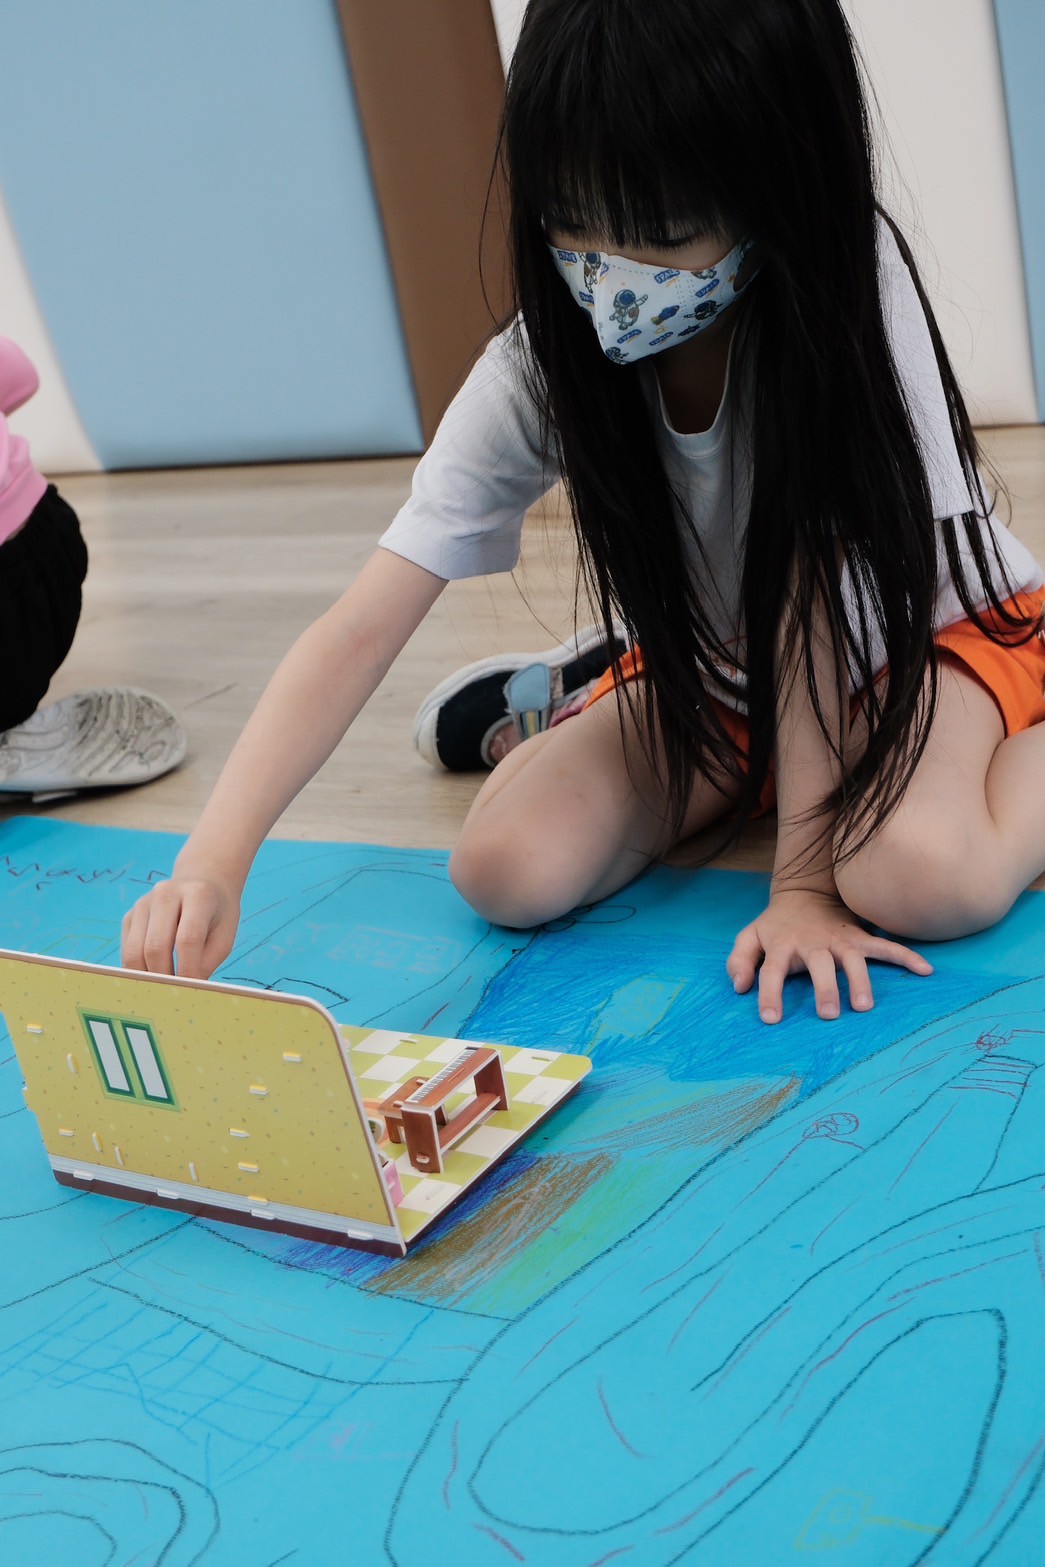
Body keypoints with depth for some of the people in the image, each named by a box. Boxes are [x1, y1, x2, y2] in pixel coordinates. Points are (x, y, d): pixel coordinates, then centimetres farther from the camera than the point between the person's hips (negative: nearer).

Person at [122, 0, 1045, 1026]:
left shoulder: (844, 283, -28)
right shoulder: (540, 371, -21)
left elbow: (816, 591, -28)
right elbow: (359, 631, -26)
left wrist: (803, 878, -29)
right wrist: (213, 864, -37)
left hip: (927, 625, -2)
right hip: (710, 660, 3)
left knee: (918, 878, -34)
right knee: (505, 869, -22)